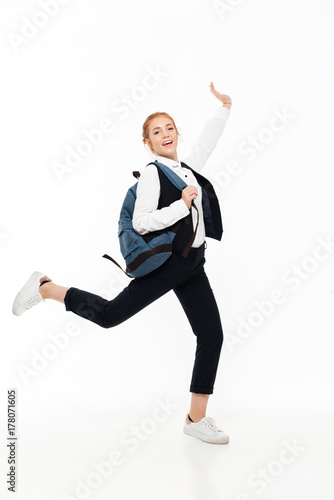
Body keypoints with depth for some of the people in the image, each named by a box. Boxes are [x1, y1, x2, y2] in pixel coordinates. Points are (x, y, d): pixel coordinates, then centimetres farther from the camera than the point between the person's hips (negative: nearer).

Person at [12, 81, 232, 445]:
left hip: (192, 264, 7)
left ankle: (197, 419, 11)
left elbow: (208, 139, 32)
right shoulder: (152, 174, -8)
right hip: (166, 261, -7)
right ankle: (46, 288, 15)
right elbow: (140, 222, -19)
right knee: (110, 314, -7)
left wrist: (225, 106, 30)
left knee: (212, 335, 2)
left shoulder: (188, 167, 14)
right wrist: (181, 205, -18)